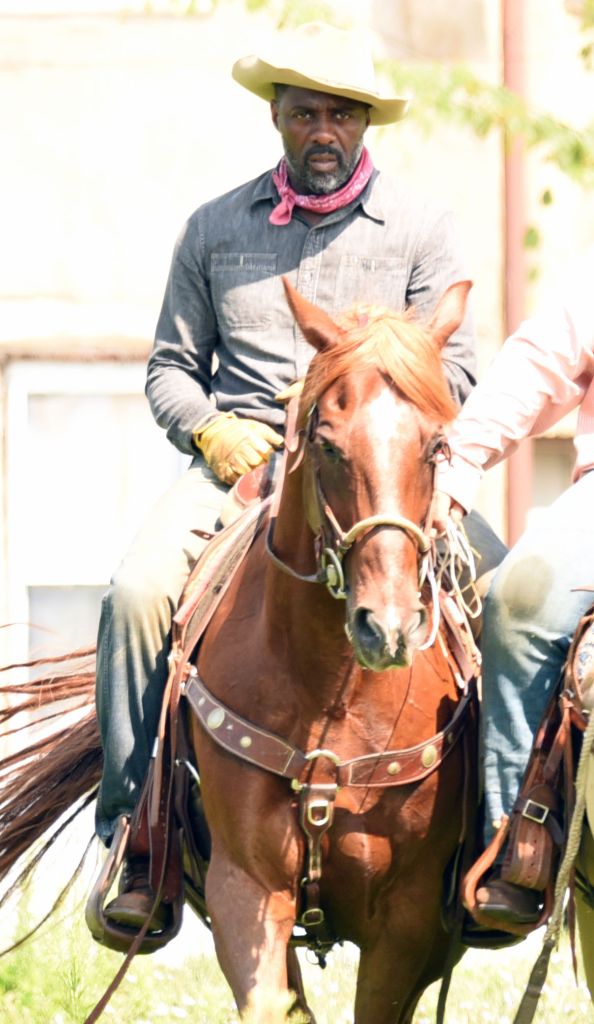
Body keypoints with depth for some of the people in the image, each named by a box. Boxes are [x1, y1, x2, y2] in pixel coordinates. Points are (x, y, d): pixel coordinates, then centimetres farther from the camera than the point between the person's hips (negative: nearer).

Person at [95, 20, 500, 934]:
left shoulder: (420, 228, 9)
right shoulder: (215, 229, 14)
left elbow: (454, 368, 6)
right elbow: (171, 367, 17)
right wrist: (210, 430, -4)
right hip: (238, 460, 1)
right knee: (138, 590, -27)